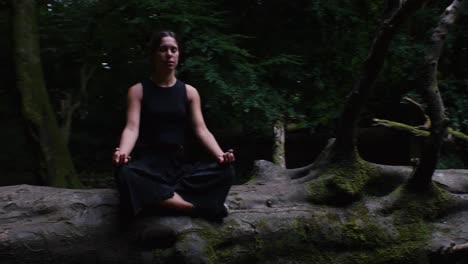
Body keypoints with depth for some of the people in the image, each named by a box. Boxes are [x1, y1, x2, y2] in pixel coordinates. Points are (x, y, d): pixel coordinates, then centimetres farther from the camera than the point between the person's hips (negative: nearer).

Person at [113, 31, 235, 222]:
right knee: (125, 174, -40)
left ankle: (159, 198, -28)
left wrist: (220, 155, -20)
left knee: (225, 171, -24)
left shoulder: (189, 92, 10)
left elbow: (201, 129, 1)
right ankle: (199, 208, -35)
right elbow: (132, 128, -9)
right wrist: (122, 153, -33)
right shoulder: (138, 90, 3)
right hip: (149, 163, -2)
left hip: (179, 164, 2)